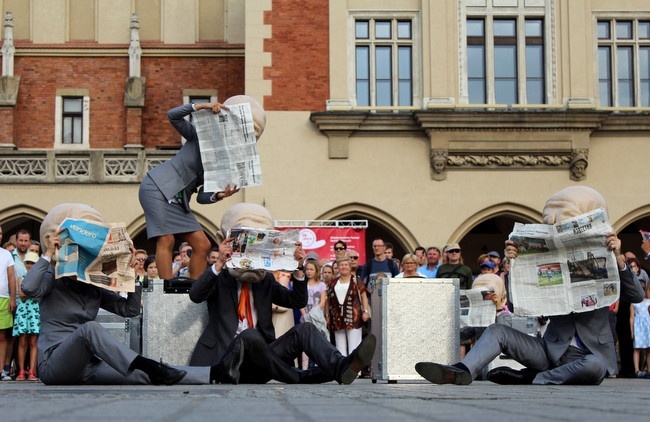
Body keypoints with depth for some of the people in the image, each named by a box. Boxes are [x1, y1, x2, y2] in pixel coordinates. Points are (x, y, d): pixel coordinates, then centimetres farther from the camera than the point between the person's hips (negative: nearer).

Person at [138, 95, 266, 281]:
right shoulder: (201, 136, -5)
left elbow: (202, 197, 2)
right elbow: (173, 115, -16)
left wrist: (218, 195, -20)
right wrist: (202, 106, -25)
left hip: (178, 201, 7)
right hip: (157, 187, -7)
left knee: (202, 245, -1)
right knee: (166, 241, -17)